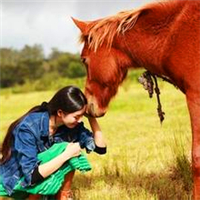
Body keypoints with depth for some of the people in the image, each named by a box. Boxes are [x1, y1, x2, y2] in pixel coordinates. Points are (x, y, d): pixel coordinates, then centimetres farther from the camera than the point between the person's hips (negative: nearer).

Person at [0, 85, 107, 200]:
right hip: (17, 181, -6)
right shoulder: (28, 128, -31)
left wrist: (91, 116, -20)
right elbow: (32, 176, -34)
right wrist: (66, 155, -36)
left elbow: (101, 148, -9)